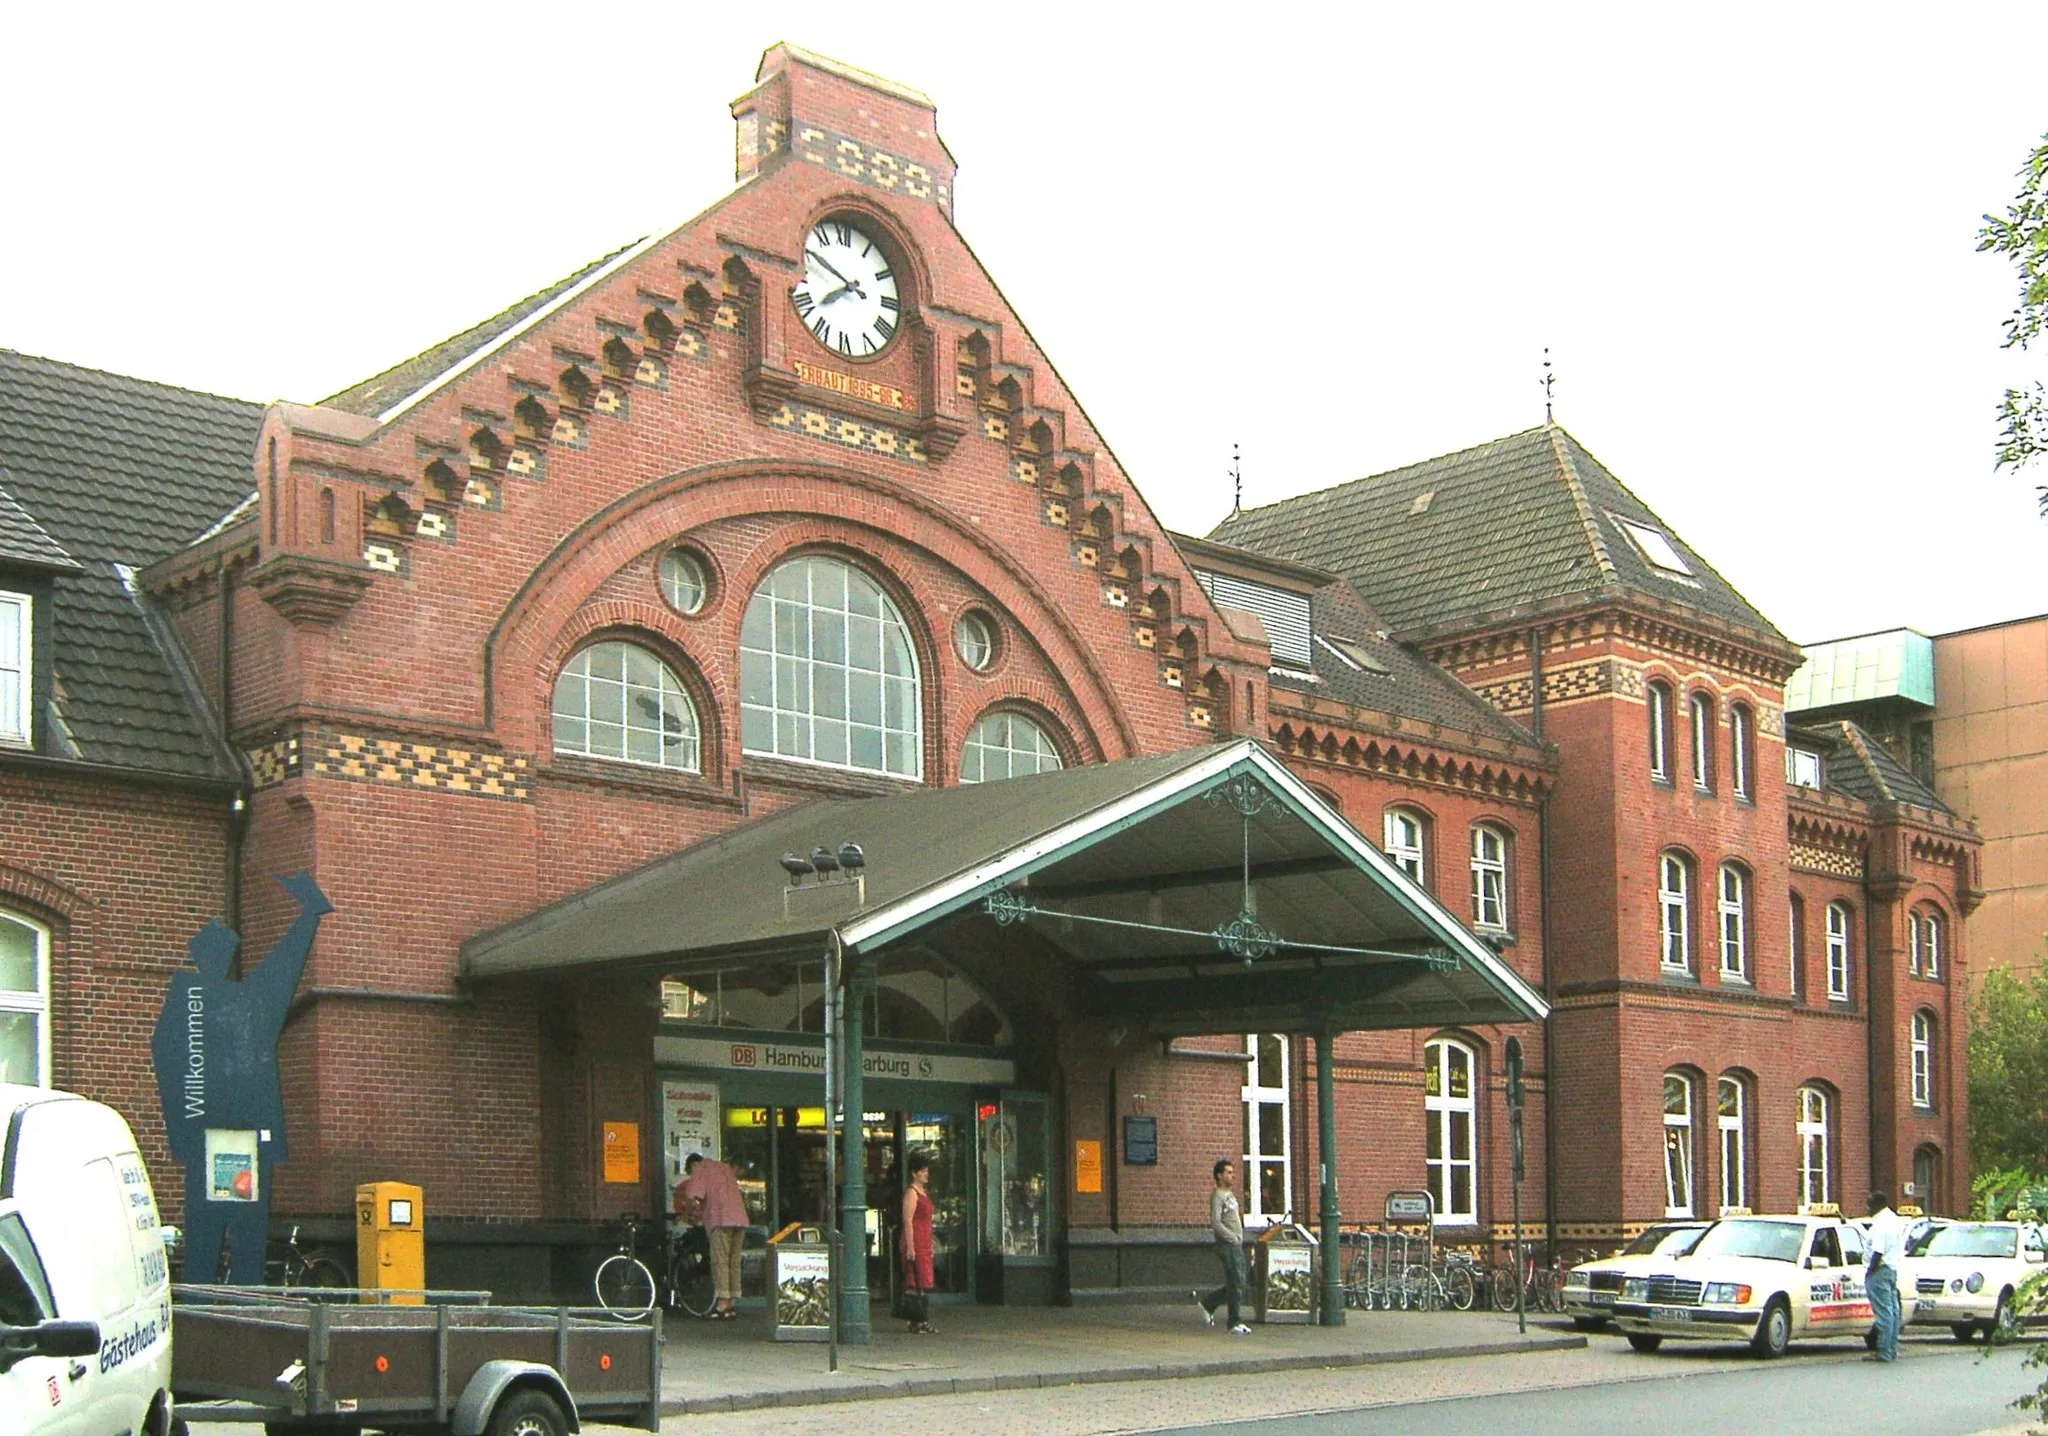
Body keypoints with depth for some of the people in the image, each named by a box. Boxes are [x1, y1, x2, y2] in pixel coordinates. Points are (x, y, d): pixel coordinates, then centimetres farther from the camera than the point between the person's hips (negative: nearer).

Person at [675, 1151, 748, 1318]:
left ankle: (722, 1303, -15)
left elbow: (693, 1197, -9)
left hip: (720, 1219, -7)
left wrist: (688, 1212, 9)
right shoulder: (724, 1167, 27)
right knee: (734, 1262, 10)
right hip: (740, 1218, 7)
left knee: (720, 1261, -8)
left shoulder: (701, 1170, 4)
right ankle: (733, 1304, 10)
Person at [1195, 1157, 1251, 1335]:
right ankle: (1236, 1323, -2)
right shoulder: (1217, 1196, -11)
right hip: (1227, 1246, -9)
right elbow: (1216, 1223, -19)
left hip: (1237, 1246, 9)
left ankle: (1207, 1303, 24)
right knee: (1236, 1284, -7)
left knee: (1235, 1285, 11)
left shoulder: (1230, 1195, 19)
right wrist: (1232, 1238, -18)